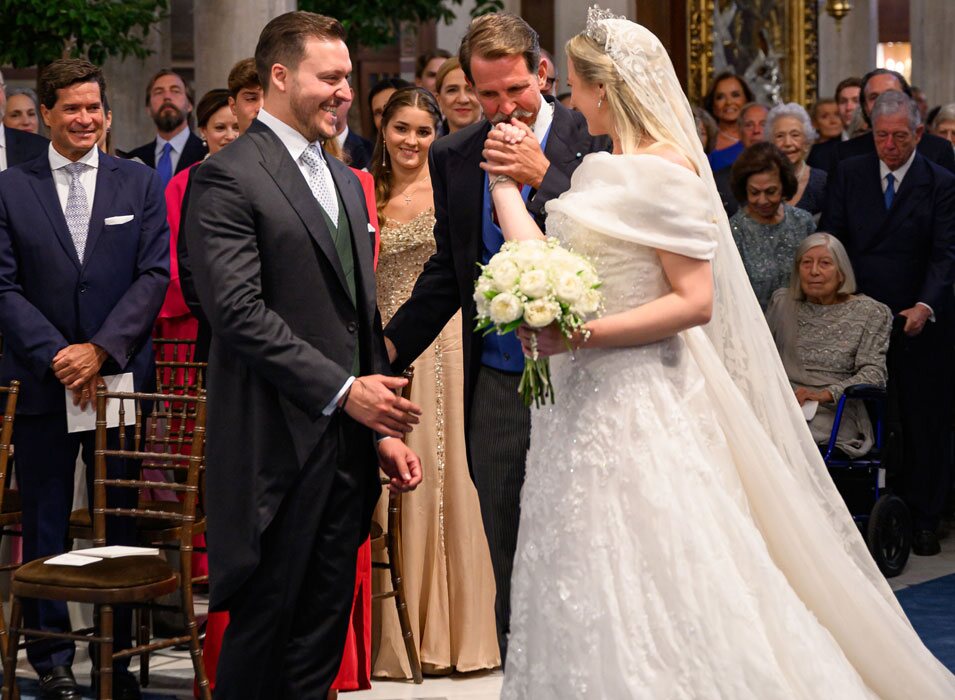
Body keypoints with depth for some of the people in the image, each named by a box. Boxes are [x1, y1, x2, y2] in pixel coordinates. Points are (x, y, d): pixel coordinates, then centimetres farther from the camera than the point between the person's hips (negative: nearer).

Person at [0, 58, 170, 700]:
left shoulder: (140, 184, 7)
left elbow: (155, 275, 0)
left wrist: (102, 349, -12)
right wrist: (56, 355, -12)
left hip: (120, 376, 0)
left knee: (123, 526, 3)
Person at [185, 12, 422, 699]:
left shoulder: (346, 181, 19)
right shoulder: (229, 177, -8)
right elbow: (240, 312, -18)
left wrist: (383, 430, 14)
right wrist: (342, 390, -20)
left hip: (346, 448, 7)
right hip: (278, 453, -7)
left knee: (321, 641, 9)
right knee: (262, 632, 0)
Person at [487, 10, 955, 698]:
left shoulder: (661, 170, -14)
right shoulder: (605, 171, 13)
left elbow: (695, 301, -18)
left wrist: (580, 337, -22)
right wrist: (506, 180, 17)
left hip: (638, 402, -9)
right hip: (588, 400, 9)